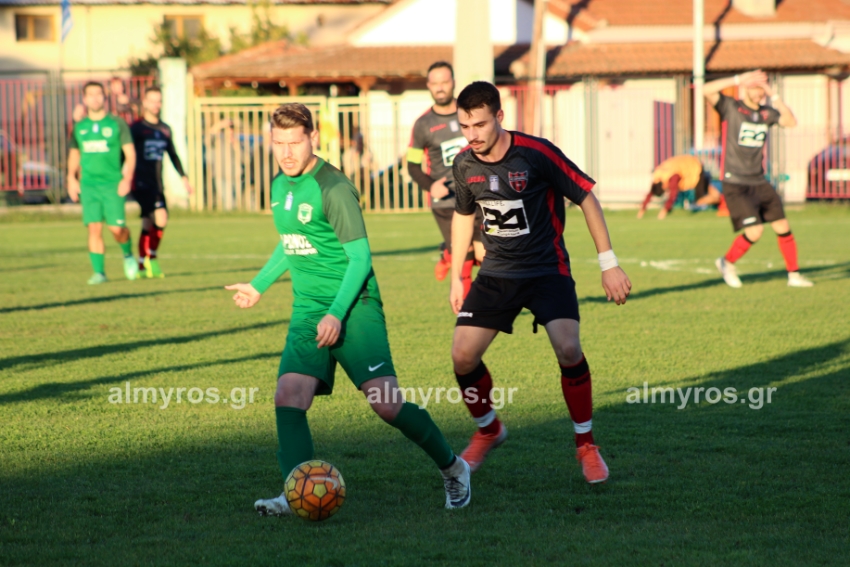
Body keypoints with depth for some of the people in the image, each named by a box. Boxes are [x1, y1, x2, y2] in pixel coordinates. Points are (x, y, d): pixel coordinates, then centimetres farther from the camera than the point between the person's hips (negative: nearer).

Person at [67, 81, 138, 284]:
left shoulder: (117, 123, 2)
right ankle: (98, 271, -2)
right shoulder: (79, 127, 11)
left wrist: (127, 178, -10)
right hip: (88, 184, 2)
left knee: (116, 228, -8)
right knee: (94, 227, -7)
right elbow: (74, 154, 22)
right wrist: (72, 179, 10)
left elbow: (130, 153, 2)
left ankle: (128, 255, 23)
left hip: (112, 184, -2)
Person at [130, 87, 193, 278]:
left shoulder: (165, 129, 14)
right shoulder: (136, 128, -5)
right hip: (141, 182, -6)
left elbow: (172, 154, 24)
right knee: (161, 218, -20)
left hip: (157, 184, 6)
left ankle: (142, 266, 15)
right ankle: (151, 257, -7)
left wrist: (183, 176, 19)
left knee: (148, 223, 9)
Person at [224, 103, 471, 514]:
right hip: (307, 309, 7)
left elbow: (360, 257, -13)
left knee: (385, 403, -13)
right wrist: (258, 285, 41)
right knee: (288, 396, -15)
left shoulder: (333, 188, -12)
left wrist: (337, 314, -21)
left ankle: (452, 468, 8)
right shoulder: (281, 185, 12)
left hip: (353, 306, -7)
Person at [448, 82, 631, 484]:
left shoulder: (536, 153, -18)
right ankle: (488, 431, 22)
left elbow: (586, 197, -11)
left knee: (567, 349, -25)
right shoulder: (465, 164, -3)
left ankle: (585, 444, -4)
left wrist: (609, 264, -12)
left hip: (547, 269, -4)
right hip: (496, 271, 4)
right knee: (463, 356, -7)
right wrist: (456, 278, 18)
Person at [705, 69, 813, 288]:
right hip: (735, 184, -6)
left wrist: (774, 95, -5)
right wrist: (738, 80, -23)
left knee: (783, 227, 1)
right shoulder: (730, 108, -6)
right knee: (754, 231, -15)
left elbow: (791, 121, -1)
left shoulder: (766, 113, 10)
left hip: (759, 182, 6)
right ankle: (727, 262, 10)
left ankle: (793, 274, 14)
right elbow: (708, 90, -21)